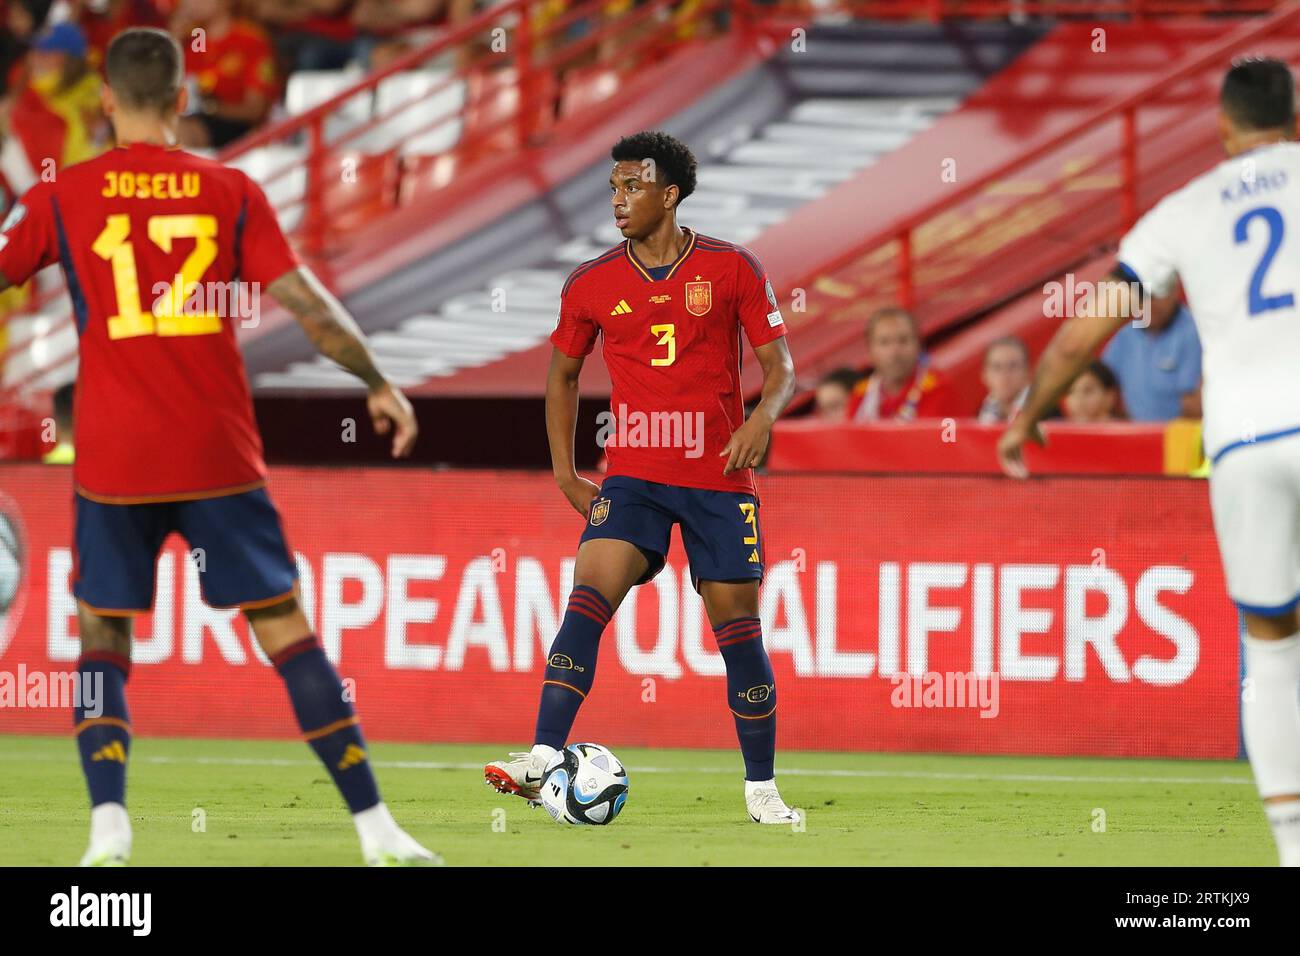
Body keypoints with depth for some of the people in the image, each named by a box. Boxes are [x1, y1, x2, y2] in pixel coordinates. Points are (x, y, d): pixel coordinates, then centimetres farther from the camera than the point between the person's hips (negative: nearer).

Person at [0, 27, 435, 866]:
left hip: (112, 462, 0)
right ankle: (375, 828, 5)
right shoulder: (231, 192, 2)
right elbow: (307, 303, 0)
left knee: (102, 640, 11)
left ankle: (109, 825, -7)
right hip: (220, 457, 0)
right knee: (287, 632, 6)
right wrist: (379, 385, 11)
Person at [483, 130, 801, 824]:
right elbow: (563, 374, 17)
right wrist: (565, 474, 10)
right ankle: (544, 760, -29)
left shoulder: (732, 269, -1)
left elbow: (779, 364, 2)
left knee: (737, 626, 2)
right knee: (589, 594, -20)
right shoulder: (592, 284, 4)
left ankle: (762, 788, 16)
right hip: (632, 476, 1)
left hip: (719, 478, -1)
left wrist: (762, 417, -20)